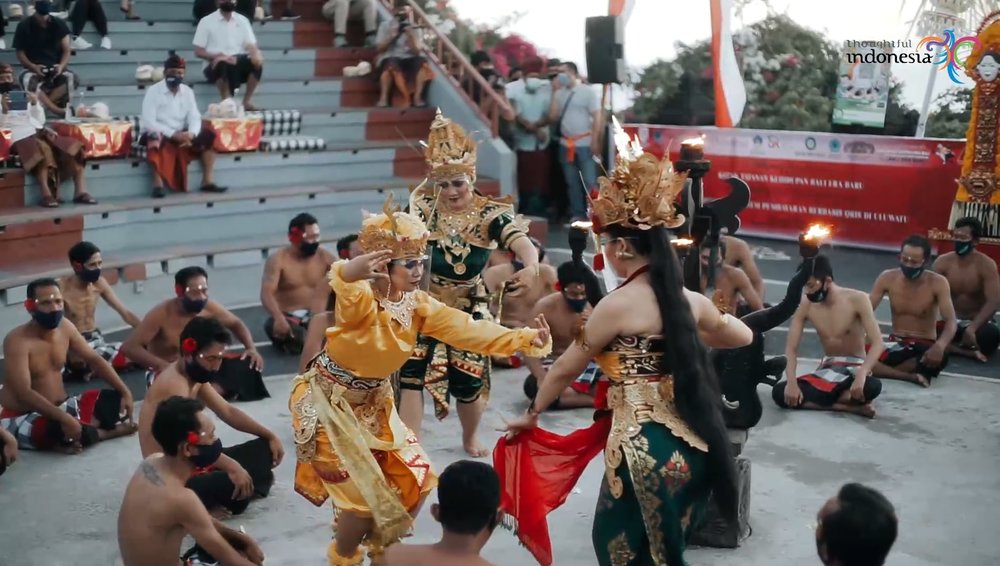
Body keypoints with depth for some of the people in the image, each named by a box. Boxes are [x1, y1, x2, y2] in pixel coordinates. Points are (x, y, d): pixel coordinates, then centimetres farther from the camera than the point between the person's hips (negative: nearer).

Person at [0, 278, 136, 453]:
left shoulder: (65, 327, -2)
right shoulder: (17, 341, -23)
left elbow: (94, 359, 7)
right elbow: (24, 393, -30)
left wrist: (124, 391, -5)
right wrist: (64, 418, -39)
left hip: (60, 407, 7)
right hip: (21, 419, -7)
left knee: (115, 399, -3)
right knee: (61, 430, -36)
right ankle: (111, 431, -9)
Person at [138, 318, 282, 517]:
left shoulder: (196, 376, 9)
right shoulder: (173, 384, -23)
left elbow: (228, 412, 19)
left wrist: (269, 435, 10)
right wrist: (231, 467, -45)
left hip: (194, 462, 10)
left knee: (263, 447, 10)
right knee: (237, 487, -35)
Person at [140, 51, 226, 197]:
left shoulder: (187, 91, 7)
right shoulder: (153, 91, -9)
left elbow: (194, 117, 0)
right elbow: (148, 122, -17)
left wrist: (191, 134, -23)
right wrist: (173, 134, -26)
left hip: (181, 134, 5)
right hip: (159, 134, -5)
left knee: (208, 135, -13)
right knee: (156, 140, -39)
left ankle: (208, 182, -13)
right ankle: (158, 185, -39)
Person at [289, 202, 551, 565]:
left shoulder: (418, 305, -8)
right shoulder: (361, 300, -27)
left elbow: (468, 330, -15)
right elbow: (347, 293, -51)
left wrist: (525, 339, -29)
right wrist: (351, 272, -77)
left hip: (374, 401, 7)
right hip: (329, 402, -7)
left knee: (415, 480, 7)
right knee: (364, 494, -4)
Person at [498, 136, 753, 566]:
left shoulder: (617, 305, -12)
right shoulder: (689, 300, 6)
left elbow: (565, 370, 1)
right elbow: (743, 336, 25)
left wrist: (531, 415, 15)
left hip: (644, 448, -7)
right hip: (691, 446, 7)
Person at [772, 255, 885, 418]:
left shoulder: (857, 300, -14)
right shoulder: (805, 306, -5)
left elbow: (877, 343, -19)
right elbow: (791, 348, -6)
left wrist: (861, 375, -38)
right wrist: (792, 383, -25)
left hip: (854, 369, -3)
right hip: (827, 371, 4)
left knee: (873, 386, -40)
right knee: (779, 393, -24)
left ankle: (822, 400, -18)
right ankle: (848, 406, -25)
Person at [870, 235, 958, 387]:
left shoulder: (938, 283, -12)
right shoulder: (887, 278, -4)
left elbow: (951, 321, -20)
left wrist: (940, 346, -42)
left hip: (925, 346, -2)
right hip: (895, 344, 2)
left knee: (940, 358, -40)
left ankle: (884, 370, -23)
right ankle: (912, 376, -29)